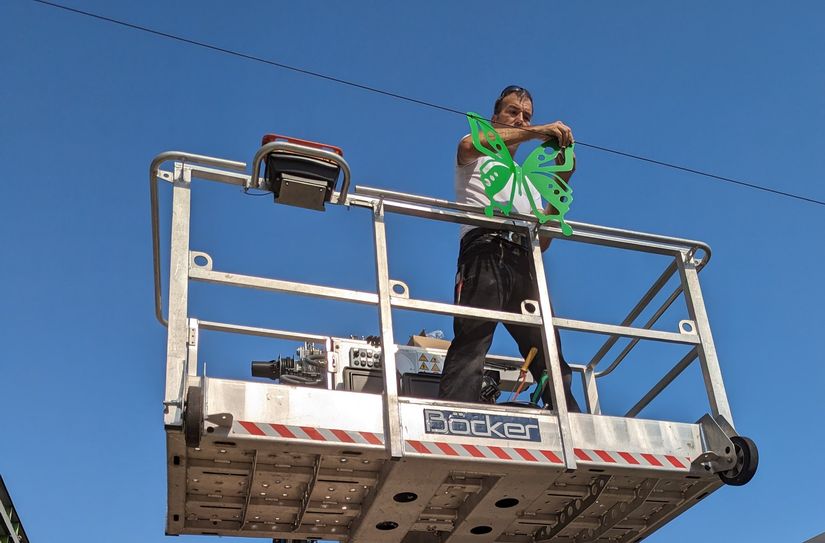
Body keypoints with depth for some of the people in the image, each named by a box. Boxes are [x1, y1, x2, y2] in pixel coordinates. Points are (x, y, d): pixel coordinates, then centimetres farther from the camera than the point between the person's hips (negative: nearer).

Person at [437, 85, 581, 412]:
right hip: (485, 253, -6)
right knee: (472, 344, -22)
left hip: (524, 263, 6)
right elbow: (469, 144, -8)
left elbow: (542, 239, 23)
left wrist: (561, 183, 14)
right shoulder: (477, 160, 22)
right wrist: (538, 132, -9)